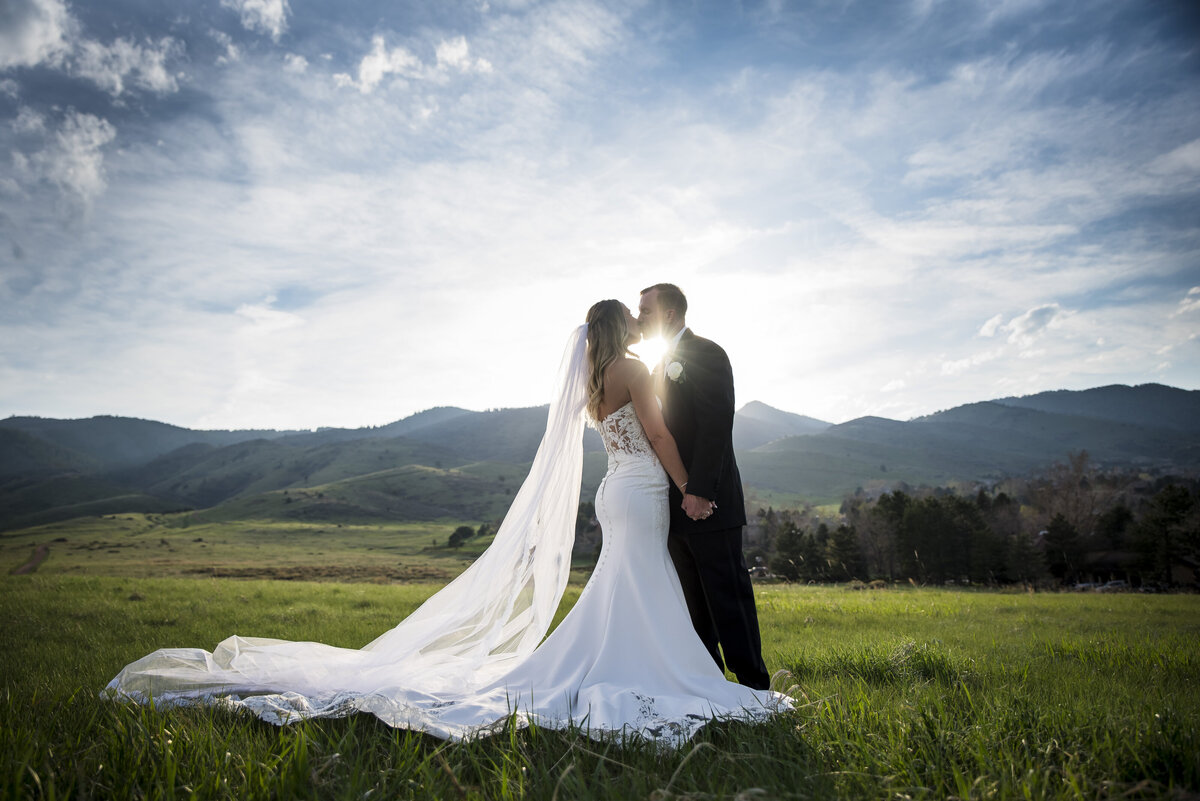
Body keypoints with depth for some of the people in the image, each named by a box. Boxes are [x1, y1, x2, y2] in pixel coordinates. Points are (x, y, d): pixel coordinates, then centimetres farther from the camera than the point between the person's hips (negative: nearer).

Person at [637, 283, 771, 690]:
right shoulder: (663, 365, 20)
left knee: (728, 598, -2)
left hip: (707, 502, -9)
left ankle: (753, 687, 8)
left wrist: (699, 492, -22)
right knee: (694, 603, 13)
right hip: (677, 505, 9)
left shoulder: (706, 354, -7)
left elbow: (716, 426, -17)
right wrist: (671, 496, 12)